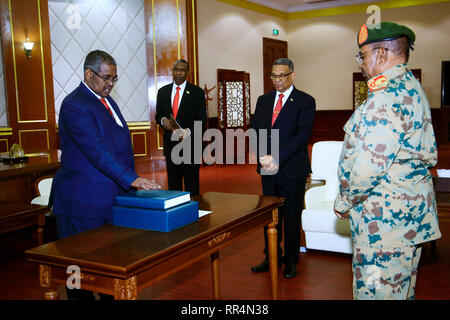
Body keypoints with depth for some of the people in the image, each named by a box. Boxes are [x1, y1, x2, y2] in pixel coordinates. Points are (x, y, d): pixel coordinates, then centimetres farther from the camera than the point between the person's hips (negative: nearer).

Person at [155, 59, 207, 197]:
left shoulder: (197, 92, -1)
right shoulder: (163, 91, 11)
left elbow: (202, 121, -4)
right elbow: (158, 115, 17)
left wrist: (188, 132, -21)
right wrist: (163, 120, -7)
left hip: (190, 144, -3)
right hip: (170, 144, 4)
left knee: (192, 185, 1)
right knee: (173, 183, 11)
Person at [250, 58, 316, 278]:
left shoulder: (305, 101, -4)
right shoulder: (263, 100, 12)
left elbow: (303, 135, -14)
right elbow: (254, 130, 8)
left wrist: (277, 157, -21)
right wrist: (263, 157, -9)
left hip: (292, 169, -4)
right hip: (268, 169, 4)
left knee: (291, 216, 6)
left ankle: (291, 260, 21)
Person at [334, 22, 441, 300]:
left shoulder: (386, 96, -19)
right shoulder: (412, 87, 14)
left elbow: (370, 164, -25)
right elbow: (428, 154, 19)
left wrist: (344, 202, -9)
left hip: (386, 212, -10)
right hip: (411, 204, 11)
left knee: (375, 290, -1)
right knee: (401, 287, 19)